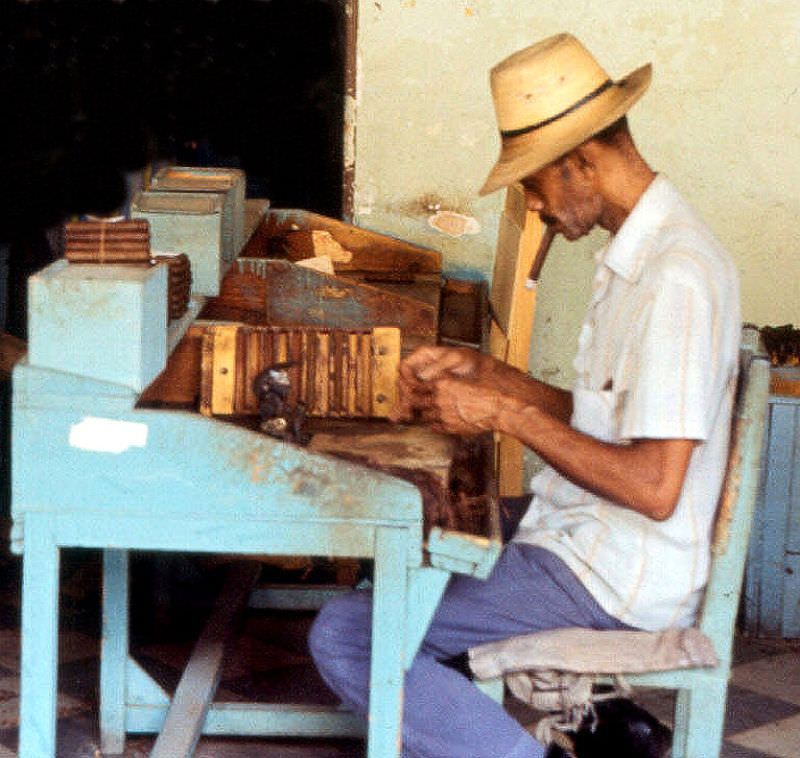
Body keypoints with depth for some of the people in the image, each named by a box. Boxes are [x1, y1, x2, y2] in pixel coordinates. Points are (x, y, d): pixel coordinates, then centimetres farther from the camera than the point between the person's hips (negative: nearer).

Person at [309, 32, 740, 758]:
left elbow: (654, 488, -26)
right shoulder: (639, 251, 11)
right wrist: (484, 372, 8)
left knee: (347, 636, -16)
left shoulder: (676, 276, -22)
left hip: (613, 575, -10)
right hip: (585, 537, 10)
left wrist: (509, 415, -18)